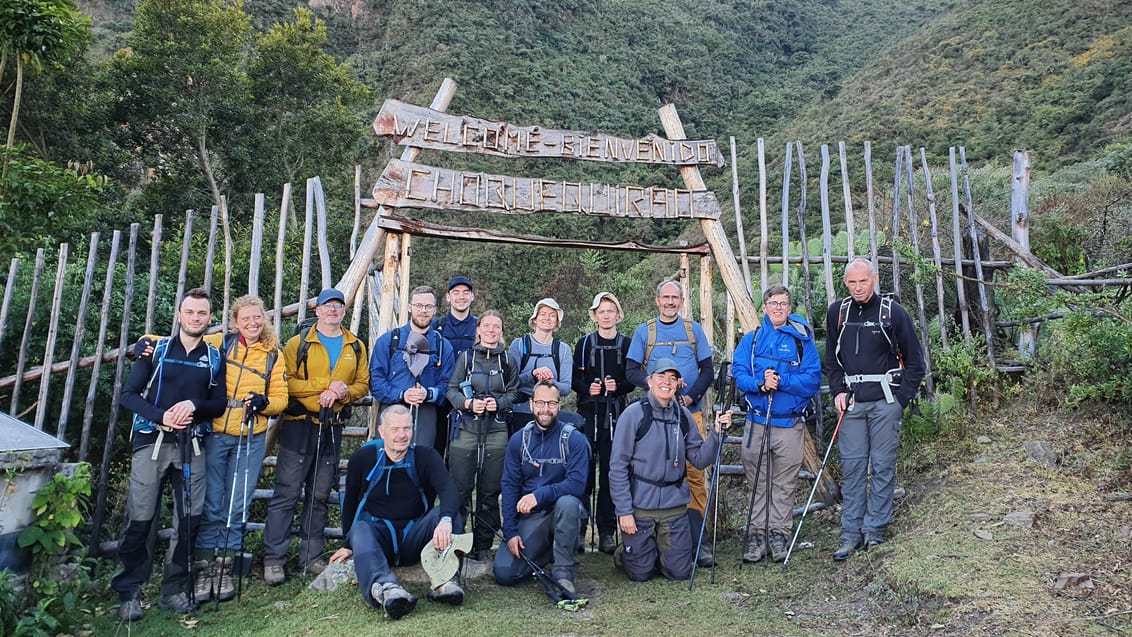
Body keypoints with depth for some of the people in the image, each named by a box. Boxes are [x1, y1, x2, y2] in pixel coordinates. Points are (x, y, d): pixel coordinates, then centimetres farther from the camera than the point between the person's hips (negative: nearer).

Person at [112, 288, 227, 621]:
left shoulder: (214, 357, 11)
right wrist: (161, 416, -13)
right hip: (152, 441, -1)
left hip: (192, 445, 2)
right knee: (140, 518, -5)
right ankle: (129, 592, 8)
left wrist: (194, 405, -13)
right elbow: (128, 394, 2)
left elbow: (220, 404, 7)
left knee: (189, 518, 1)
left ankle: (175, 589, 14)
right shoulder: (156, 349, 8)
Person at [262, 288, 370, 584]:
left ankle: (312, 556, 19)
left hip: (332, 426, 4)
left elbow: (363, 383, 9)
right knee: (287, 492, -4)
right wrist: (326, 384, -16)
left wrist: (343, 392, -12)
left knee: (320, 494, 10)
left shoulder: (356, 347, 12)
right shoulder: (299, 343, 1)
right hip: (299, 423, -3)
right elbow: (285, 381, -7)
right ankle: (273, 558, 3)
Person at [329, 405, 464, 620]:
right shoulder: (363, 458, 1)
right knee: (360, 530, -33)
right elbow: (350, 501, 15)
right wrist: (347, 544, 16)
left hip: (413, 537, 0)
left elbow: (447, 488, -20)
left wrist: (445, 520, -41)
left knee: (448, 512, -25)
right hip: (378, 534, 0)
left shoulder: (425, 456, -2)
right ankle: (385, 587, -59)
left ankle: (444, 580, -40)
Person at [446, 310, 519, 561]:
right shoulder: (466, 357, 8)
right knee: (460, 488, -2)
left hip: (496, 432, 1)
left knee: (489, 491, 3)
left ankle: (483, 545, 15)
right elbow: (451, 390, 5)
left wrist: (499, 403, -10)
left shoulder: (509, 361, 10)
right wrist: (467, 403, -12)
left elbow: (514, 393, 9)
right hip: (465, 429, -1)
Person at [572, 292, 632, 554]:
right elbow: (574, 378, 6)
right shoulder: (585, 343, 8)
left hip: (615, 414, 0)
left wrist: (618, 386, -11)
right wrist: (587, 388, -13)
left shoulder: (627, 344, 7)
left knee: (610, 472, 0)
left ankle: (606, 531, 7)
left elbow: (633, 380, 8)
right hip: (588, 413, 0)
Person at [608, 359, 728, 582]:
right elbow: (618, 466, -11)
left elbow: (699, 459, 4)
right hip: (640, 505, -4)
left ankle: (658, 551, 36)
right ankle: (624, 553, 34)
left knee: (680, 572, 7)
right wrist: (623, 511, -14)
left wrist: (716, 433, -10)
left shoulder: (683, 415, 4)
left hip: (675, 504, 4)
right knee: (641, 573, 3)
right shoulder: (634, 414, -10)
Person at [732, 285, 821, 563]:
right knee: (757, 483, 5)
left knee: (784, 484, 6)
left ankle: (779, 534, 17)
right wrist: (760, 384, -19)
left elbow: (812, 381, -5)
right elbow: (738, 374, -1)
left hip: (790, 424, -1)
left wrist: (781, 381, -18)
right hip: (757, 422, 1)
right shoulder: (751, 339, 9)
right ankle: (756, 533, 13)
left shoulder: (802, 340, 4)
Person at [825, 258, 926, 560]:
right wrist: (838, 392, 4)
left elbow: (914, 360, 2)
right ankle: (851, 533, 8)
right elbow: (831, 358, 16)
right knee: (852, 467, 3)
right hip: (851, 401, 3)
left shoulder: (893, 312, -3)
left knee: (883, 466, 3)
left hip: (885, 401, -3)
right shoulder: (837, 312, 7)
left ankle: (875, 529, 12)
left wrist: (901, 398, -5)